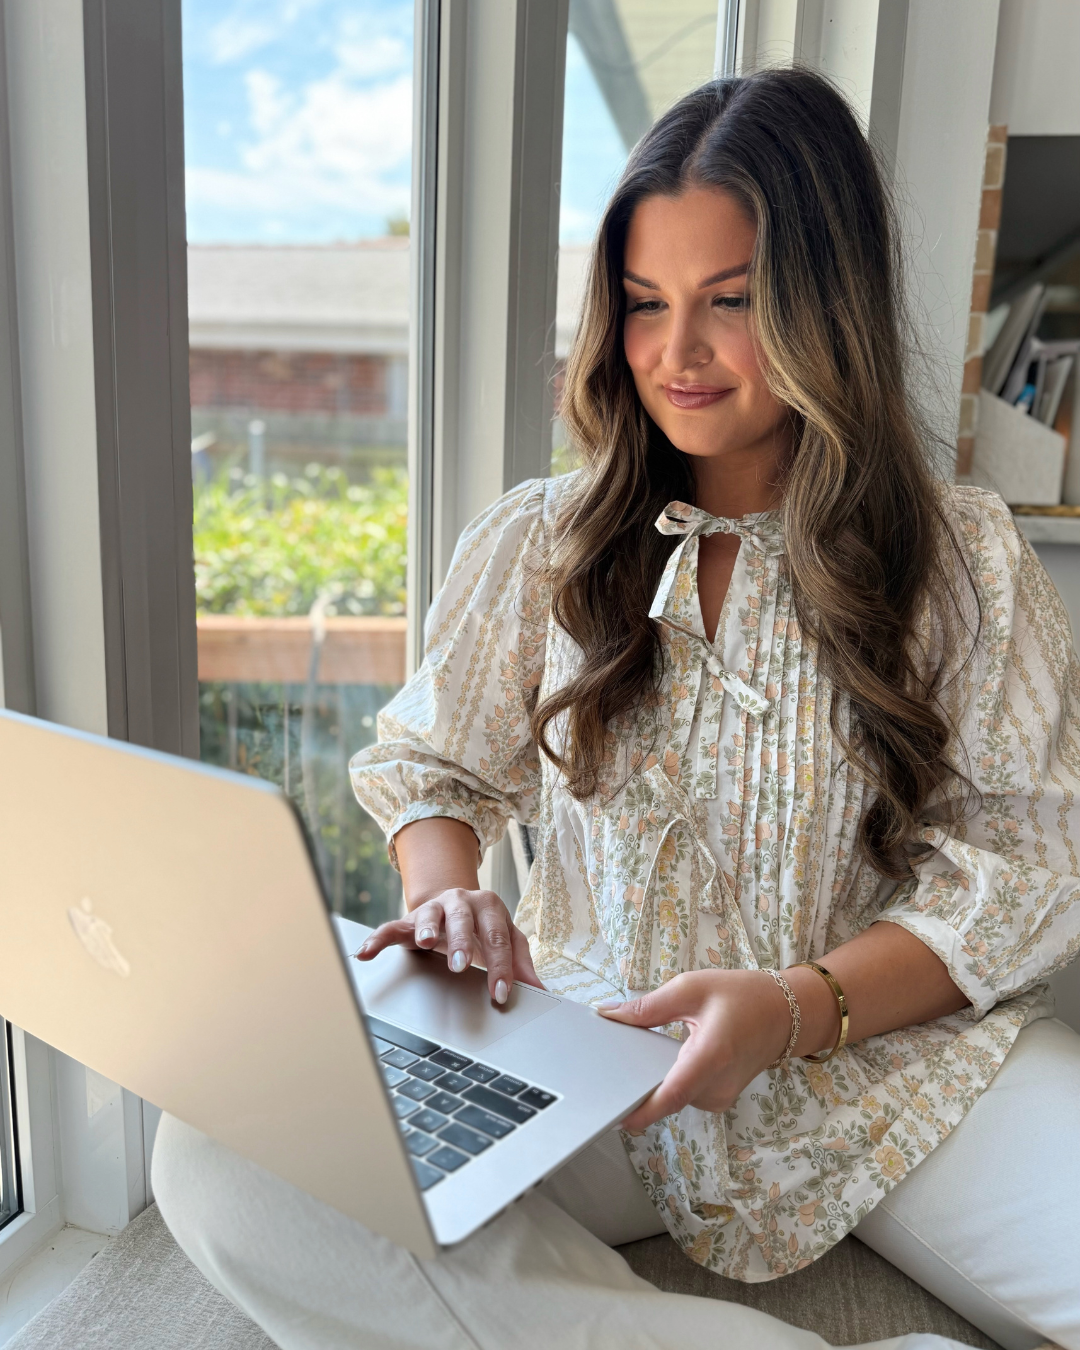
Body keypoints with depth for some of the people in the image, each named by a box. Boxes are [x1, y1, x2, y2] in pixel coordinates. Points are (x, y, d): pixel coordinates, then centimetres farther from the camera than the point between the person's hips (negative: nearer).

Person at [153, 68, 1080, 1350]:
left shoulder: (967, 563, 4)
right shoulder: (536, 545, 7)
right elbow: (427, 766, 12)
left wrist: (798, 1007, -17)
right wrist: (446, 899, -11)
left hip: (895, 1055, 0)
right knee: (219, 1162, -25)